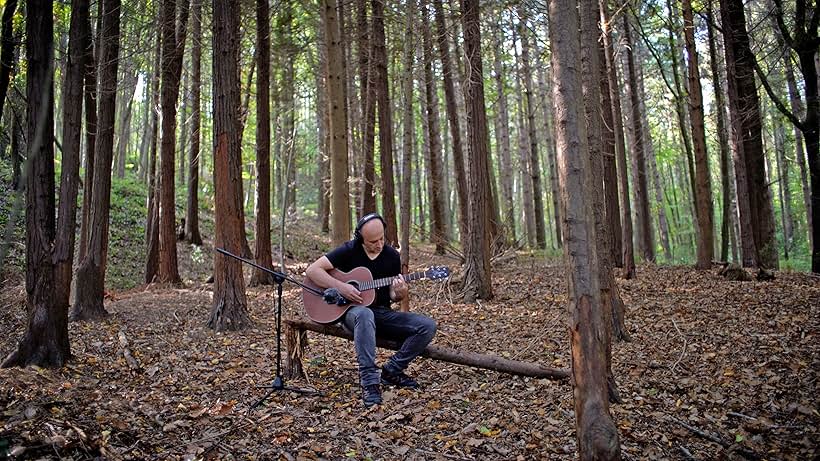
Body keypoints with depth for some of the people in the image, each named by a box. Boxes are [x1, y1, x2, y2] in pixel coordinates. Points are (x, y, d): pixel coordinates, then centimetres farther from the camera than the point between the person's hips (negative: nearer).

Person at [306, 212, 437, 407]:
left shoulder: (392, 256, 4)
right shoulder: (349, 250, -6)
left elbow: (393, 295, 8)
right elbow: (312, 270, -12)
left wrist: (400, 293, -17)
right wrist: (340, 287, -23)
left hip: (382, 313, 4)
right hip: (352, 310, -4)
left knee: (428, 326, -16)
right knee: (365, 314, -42)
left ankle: (392, 371, -6)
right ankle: (369, 380, -39)